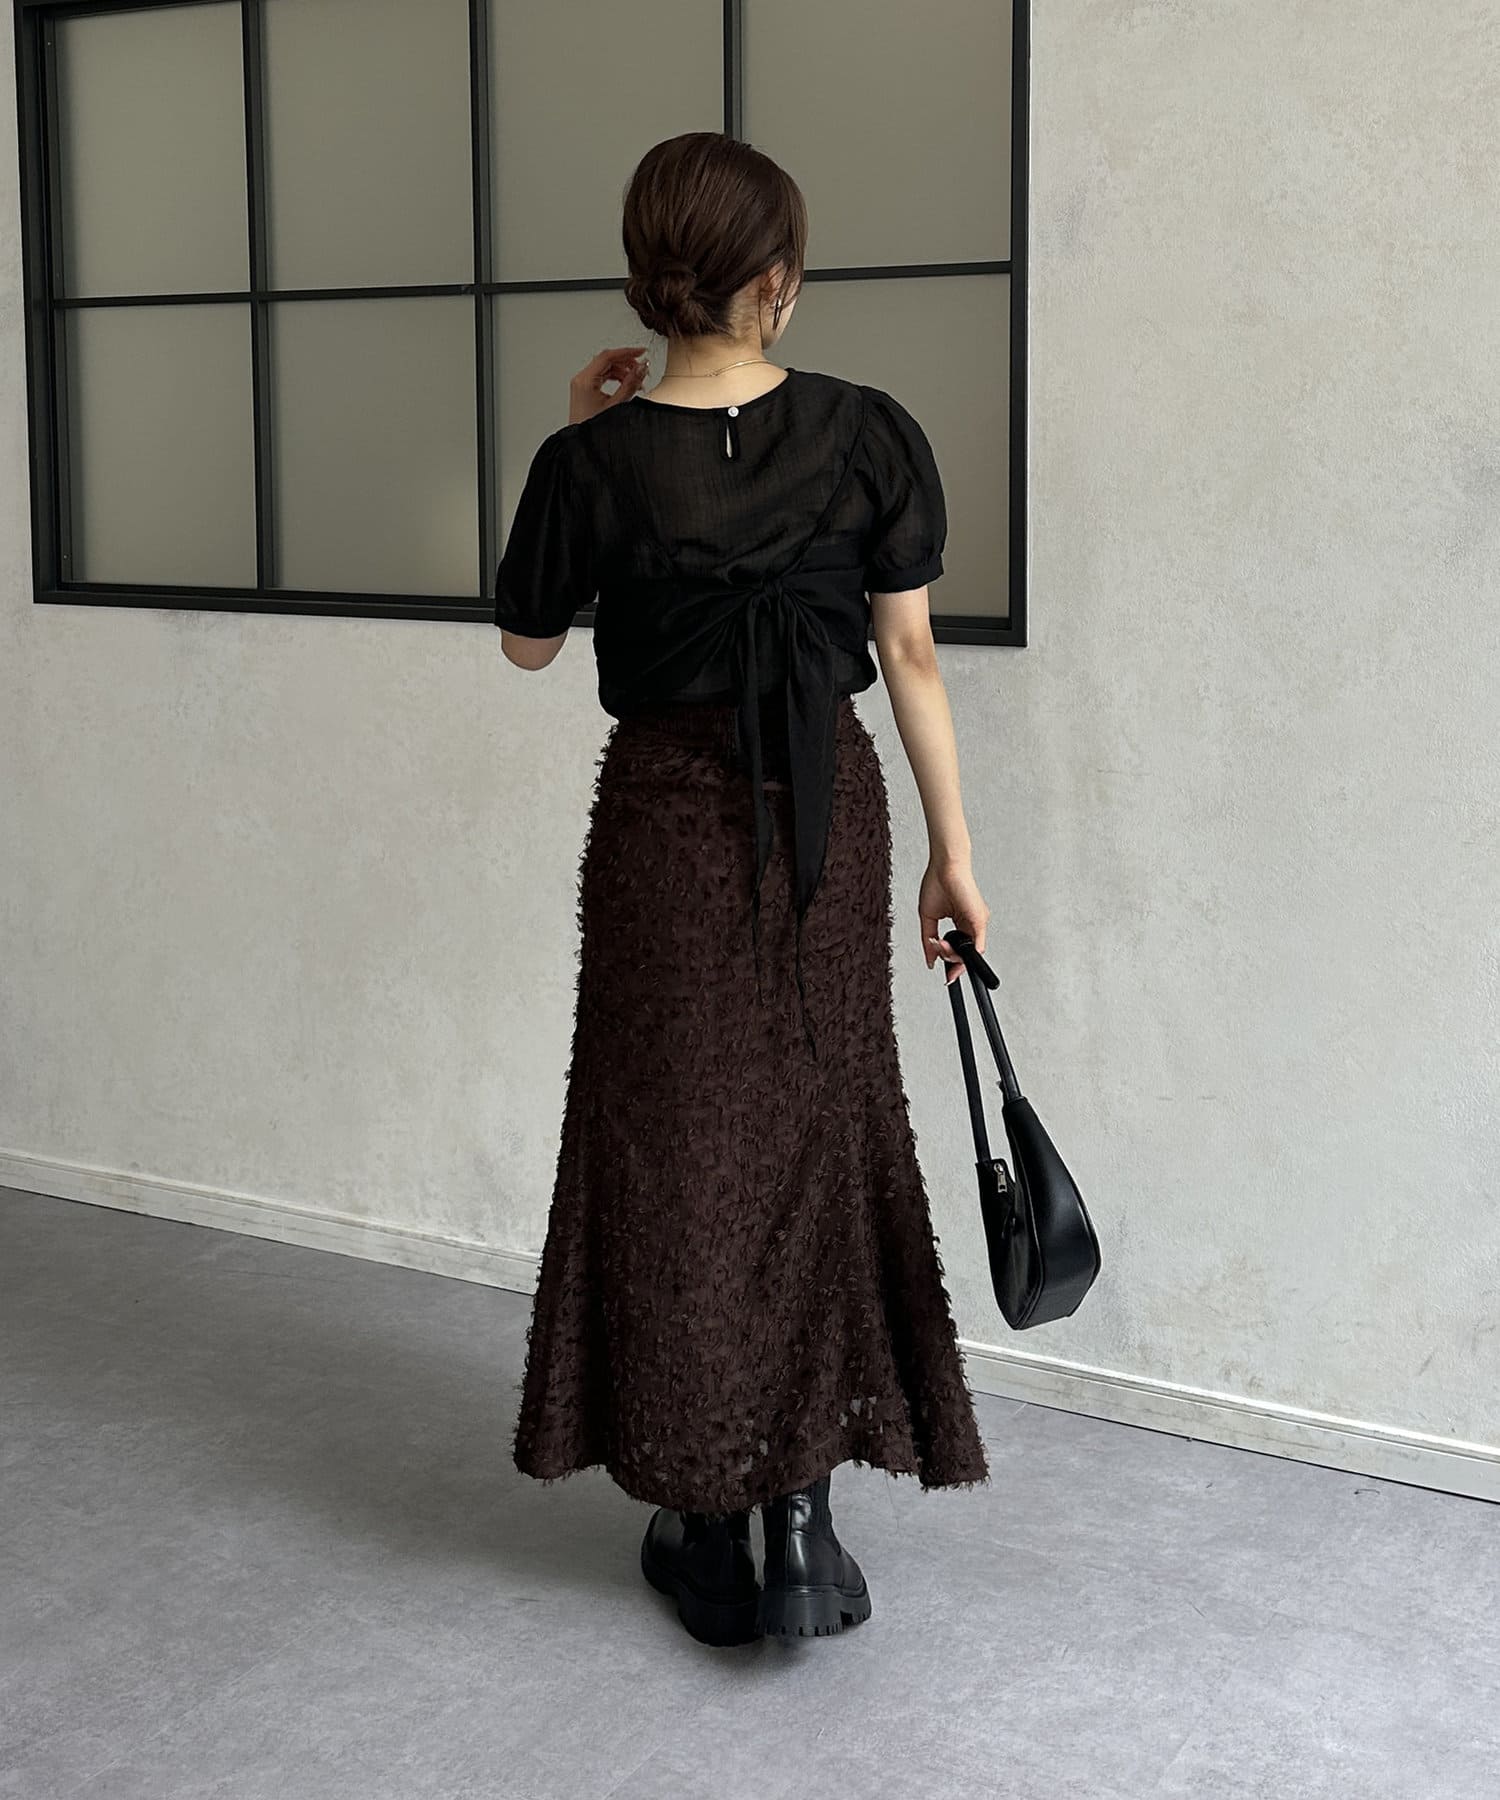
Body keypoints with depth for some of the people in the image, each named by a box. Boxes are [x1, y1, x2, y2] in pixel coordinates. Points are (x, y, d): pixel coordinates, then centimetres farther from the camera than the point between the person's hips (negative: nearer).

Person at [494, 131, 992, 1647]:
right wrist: (953, 852, 4)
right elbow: (909, 653, -4)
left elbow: (527, 641, 4)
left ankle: (709, 1535, 19)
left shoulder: (597, 462, -12)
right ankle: (802, 1525, 14)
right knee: (814, 1140, 12)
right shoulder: (869, 436, -8)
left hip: (667, 815, -1)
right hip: (827, 813, 2)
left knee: (676, 1151, 10)